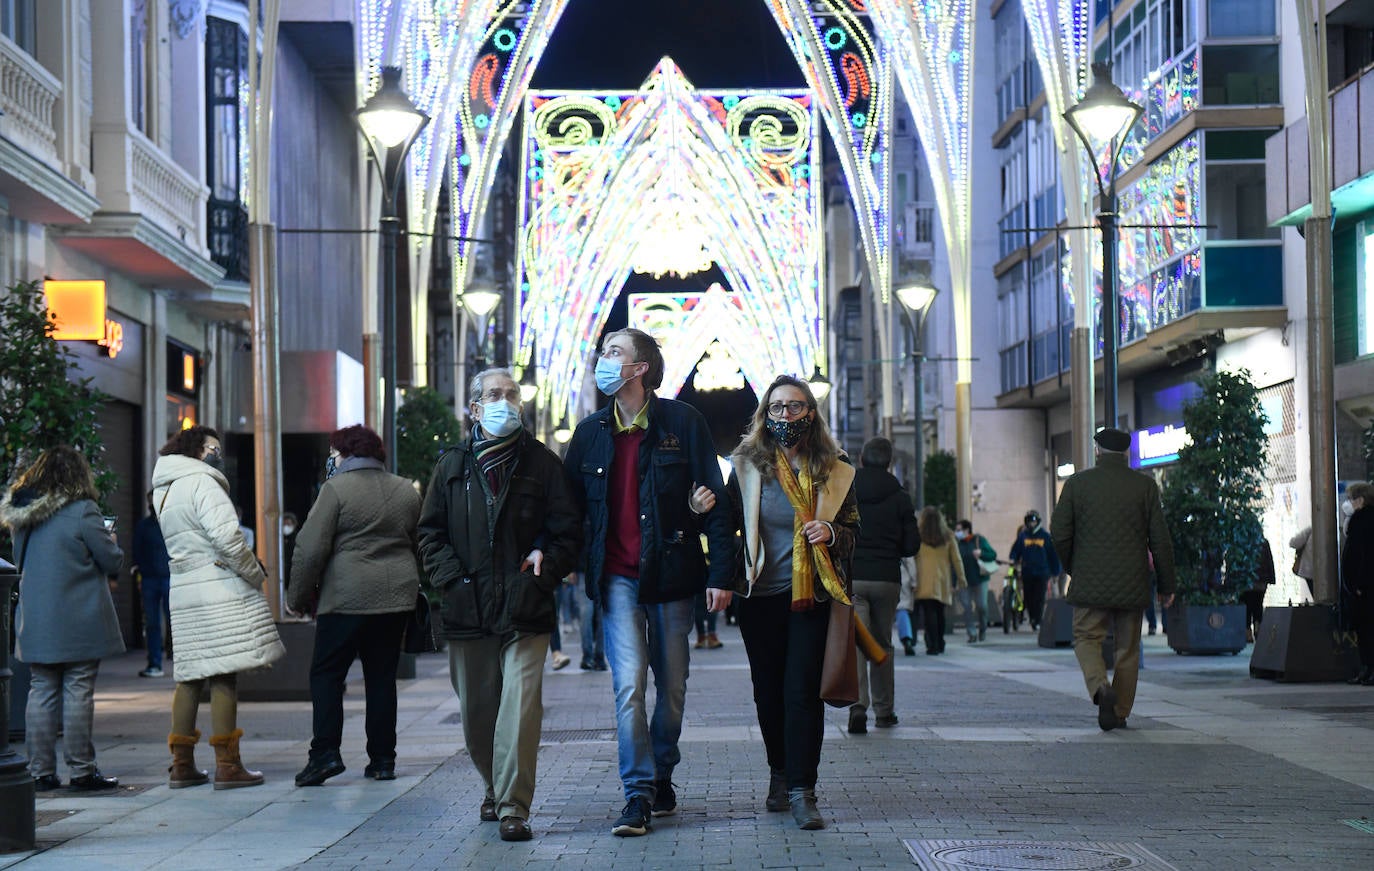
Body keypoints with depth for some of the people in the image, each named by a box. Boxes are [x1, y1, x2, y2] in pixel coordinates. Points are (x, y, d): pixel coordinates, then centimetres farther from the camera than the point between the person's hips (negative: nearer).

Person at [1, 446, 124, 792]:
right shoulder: (82, 511, -12)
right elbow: (112, 561, -6)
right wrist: (110, 542, 14)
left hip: (35, 621, 6)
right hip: (79, 621, -5)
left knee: (41, 692, 8)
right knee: (78, 692, -2)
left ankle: (41, 771, 9)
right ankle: (81, 770, 0)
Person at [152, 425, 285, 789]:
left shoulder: (164, 491, 20)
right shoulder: (201, 482, -9)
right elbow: (226, 536, -20)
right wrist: (255, 573, -8)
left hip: (183, 591, 9)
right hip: (219, 589, -9)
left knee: (190, 676, 12)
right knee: (224, 676, -6)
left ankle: (181, 763, 15)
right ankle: (227, 765, -6)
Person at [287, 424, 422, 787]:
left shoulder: (336, 489, -7)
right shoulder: (406, 491, 11)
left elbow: (311, 549, -10)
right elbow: (419, 544, 20)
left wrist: (298, 597, 0)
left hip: (346, 597, -5)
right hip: (396, 597, 5)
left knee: (326, 673, 3)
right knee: (382, 676, 11)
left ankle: (325, 752, -8)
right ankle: (382, 759, 10)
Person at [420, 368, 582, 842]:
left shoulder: (541, 462, 7)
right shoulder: (452, 465, 12)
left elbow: (567, 528, 7)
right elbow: (431, 532, 13)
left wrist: (546, 568, -9)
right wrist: (451, 578, -2)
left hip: (525, 609, -3)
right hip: (467, 608, 3)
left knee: (520, 705, -14)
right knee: (476, 711, 10)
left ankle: (514, 806, -12)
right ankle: (494, 788, 31)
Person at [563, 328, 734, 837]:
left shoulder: (682, 422, -1)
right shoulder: (591, 432, 8)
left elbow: (715, 498, -2)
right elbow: (569, 504, 13)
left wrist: (721, 574, -7)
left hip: (672, 573, -1)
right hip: (618, 579, 1)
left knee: (671, 686, 8)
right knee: (629, 685, -10)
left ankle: (661, 778, 26)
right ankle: (638, 795, -7)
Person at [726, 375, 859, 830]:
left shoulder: (835, 473, 4)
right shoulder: (746, 466, 3)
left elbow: (853, 531, 11)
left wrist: (832, 533, -10)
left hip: (812, 597, -1)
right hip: (761, 598, 1)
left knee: (802, 689, -9)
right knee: (768, 690, 8)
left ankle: (802, 791, -9)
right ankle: (780, 773, 28)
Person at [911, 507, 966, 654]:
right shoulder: (948, 537, 7)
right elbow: (956, 559, 10)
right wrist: (961, 577, 16)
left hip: (925, 581, -4)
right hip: (943, 580, 4)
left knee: (928, 612, -7)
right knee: (940, 612, 15)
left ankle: (933, 645, -15)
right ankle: (940, 644, 22)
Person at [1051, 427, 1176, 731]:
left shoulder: (1077, 483, -1)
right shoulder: (1145, 485, 0)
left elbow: (1060, 535, -2)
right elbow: (1160, 540, 0)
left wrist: (1073, 569, 15)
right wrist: (1166, 586, 8)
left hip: (1091, 581, -1)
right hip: (1132, 583, 1)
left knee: (1086, 638, 7)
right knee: (1128, 647, 11)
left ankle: (1101, 687, -20)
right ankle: (1120, 713, 13)